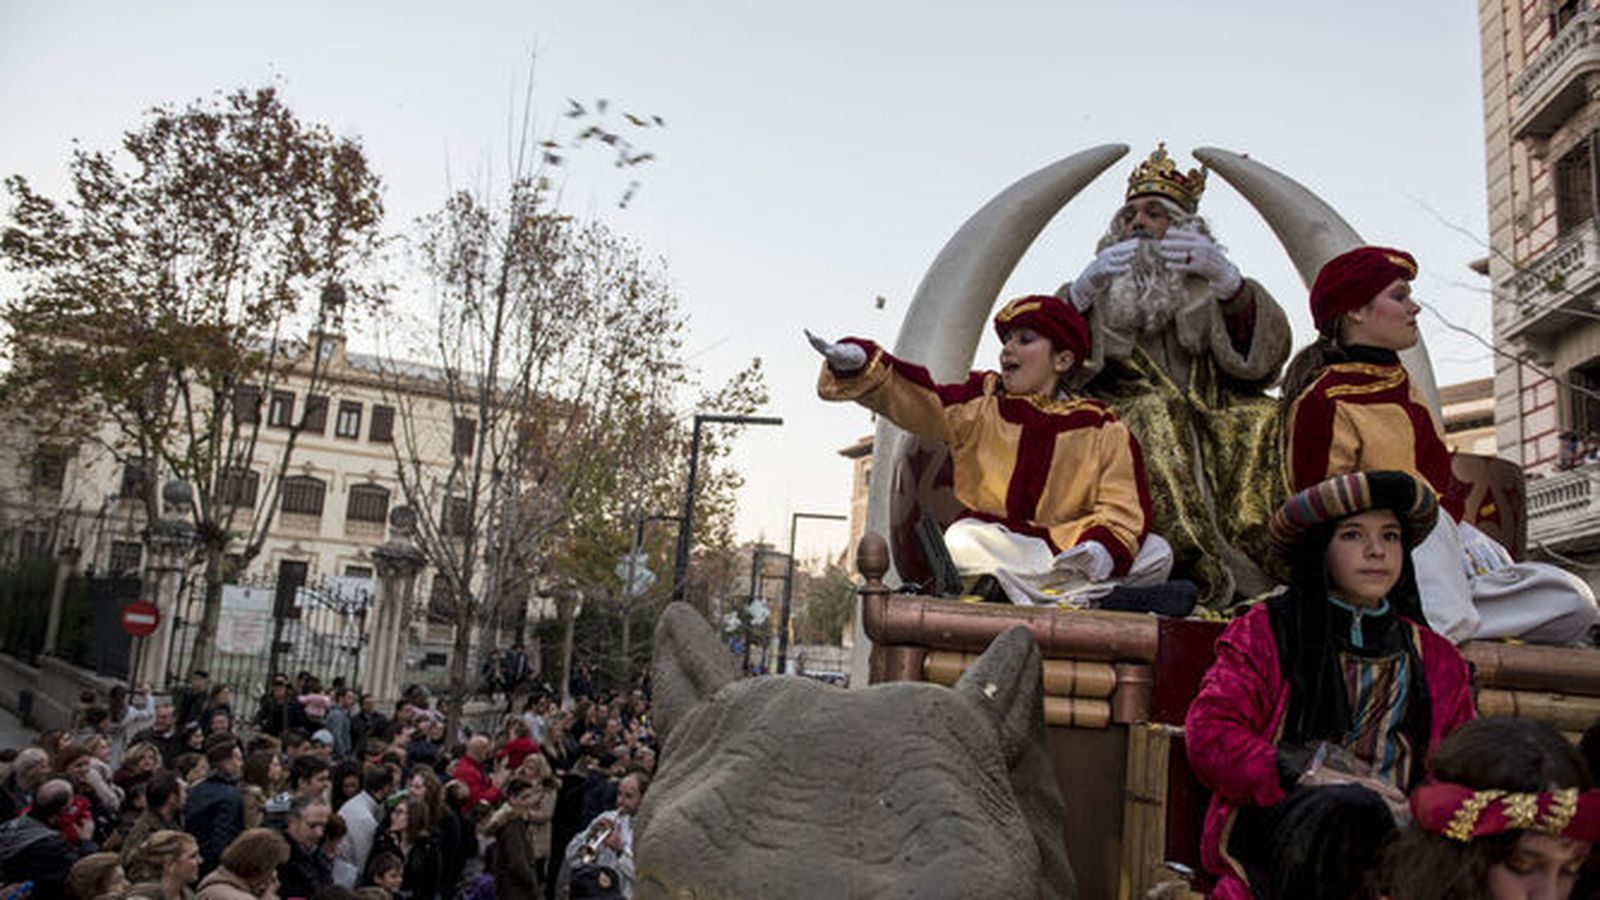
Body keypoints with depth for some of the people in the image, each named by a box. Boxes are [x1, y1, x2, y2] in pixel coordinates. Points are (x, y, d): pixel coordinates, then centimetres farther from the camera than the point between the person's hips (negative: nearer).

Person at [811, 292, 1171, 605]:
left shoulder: (1102, 430, 7)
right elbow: (913, 400, -4)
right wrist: (859, 365, -22)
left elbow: (1123, 511, -2)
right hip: (989, 543, 0)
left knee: (1155, 555, -21)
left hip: (1065, 550, 1)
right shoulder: (980, 404, 10)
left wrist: (1104, 547, -24)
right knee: (961, 545, -34)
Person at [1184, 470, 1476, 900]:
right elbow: (1208, 737, 1)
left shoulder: (1439, 660, 23)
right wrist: (1313, 773, -13)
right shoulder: (1265, 632, 11)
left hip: (1406, 830, 2)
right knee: (1352, 809, -35)